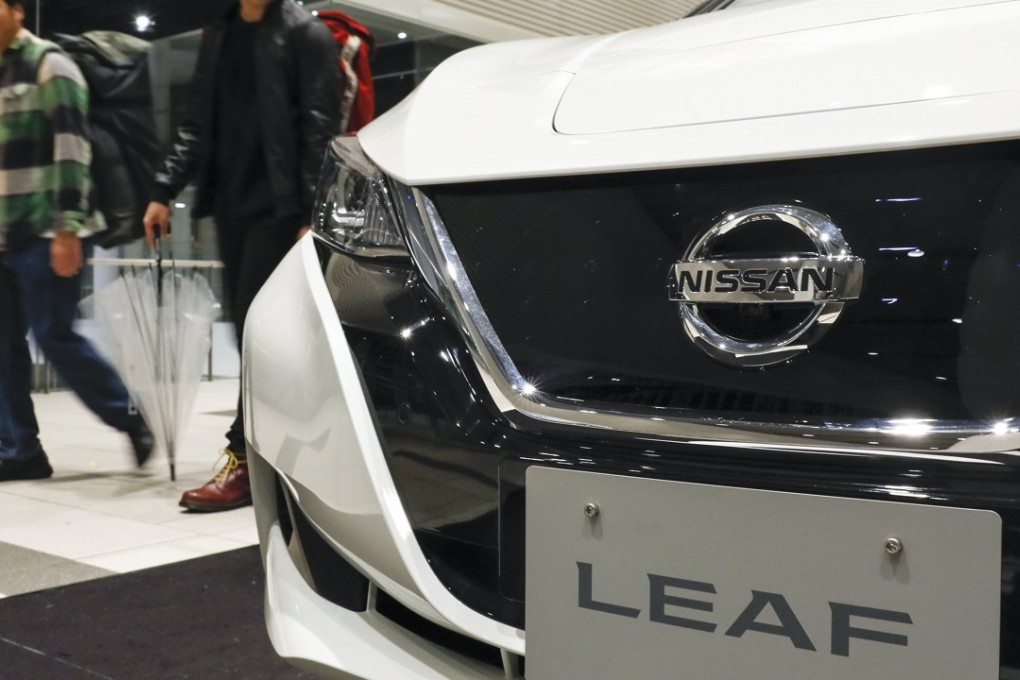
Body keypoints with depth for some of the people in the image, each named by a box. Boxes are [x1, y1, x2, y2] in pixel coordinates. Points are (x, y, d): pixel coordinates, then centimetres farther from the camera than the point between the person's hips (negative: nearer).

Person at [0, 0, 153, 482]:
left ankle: (131, 421, 9)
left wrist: (67, 227, -20)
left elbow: (70, 146, -13)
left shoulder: (48, 65, -4)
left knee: (55, 337, -8)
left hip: (42, 235, -8)